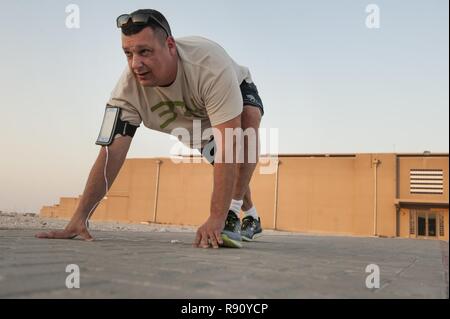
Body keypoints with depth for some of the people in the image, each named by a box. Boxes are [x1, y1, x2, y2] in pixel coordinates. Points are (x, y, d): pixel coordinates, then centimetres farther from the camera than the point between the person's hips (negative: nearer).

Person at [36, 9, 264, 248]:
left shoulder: (210, 65, -45)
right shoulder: (130, 85, -33)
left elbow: (228, 144, -48)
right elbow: (112, 153, -34)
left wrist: (216, 219, -51)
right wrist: (80, 217, -38)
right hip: (198, 123, 4)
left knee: (249, 118, -35)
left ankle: (233, 213, -26)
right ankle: (250, 216, 32)